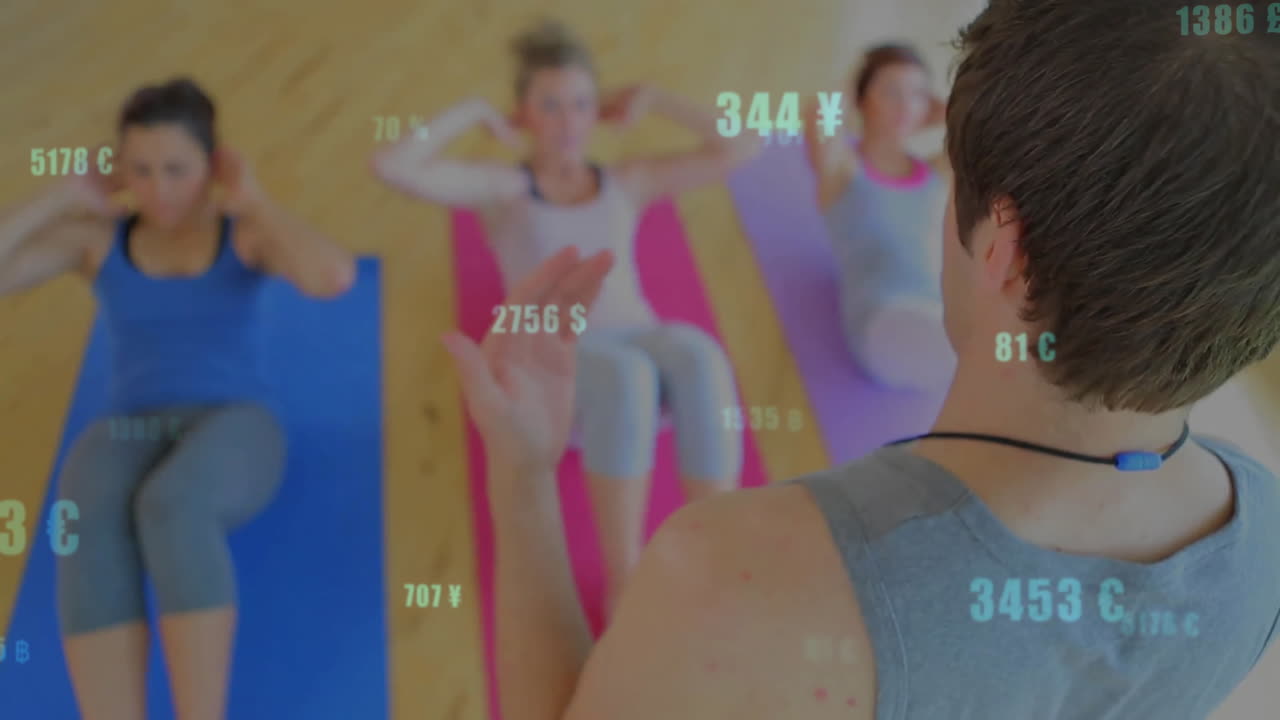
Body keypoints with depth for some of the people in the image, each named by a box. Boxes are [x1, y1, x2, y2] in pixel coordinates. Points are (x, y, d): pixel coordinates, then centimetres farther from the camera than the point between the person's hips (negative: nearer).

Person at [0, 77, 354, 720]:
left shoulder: (248, 233, 5)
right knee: (89, 524, -36)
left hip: (233, 431, -2)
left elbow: (333, 277, -18)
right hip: (128, 438, 2)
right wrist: (65, 198, 3)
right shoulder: (97, 238, 12)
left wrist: (253, 202, -6)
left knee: (172, 505, -40)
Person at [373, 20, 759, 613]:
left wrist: (650, 99, 18)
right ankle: (623, 584, -35)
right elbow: (391, 167, -6)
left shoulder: (629, 182, 21)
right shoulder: (502, 187, 11)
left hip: (638, 343, 3)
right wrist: (474, 113, 5)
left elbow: (741, 147, 14)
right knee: (625, 377, -41)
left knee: (698, 358, -36)